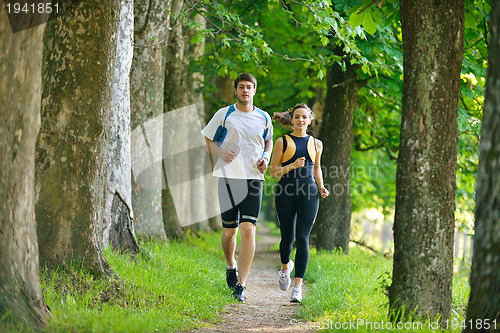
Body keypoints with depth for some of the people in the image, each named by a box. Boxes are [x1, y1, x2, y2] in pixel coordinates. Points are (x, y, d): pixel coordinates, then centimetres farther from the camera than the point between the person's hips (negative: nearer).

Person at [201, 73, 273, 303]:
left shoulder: (264, 118, 10)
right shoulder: (224, 115, 4)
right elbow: (208, 141, 9)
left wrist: (266, 158, 6)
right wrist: (221, 153, -11)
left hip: (253, 178, 0)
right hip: (229, 177, 0)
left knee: (248, 230, -12)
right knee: (229, 230, 5)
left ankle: (240, 286, -12)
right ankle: (231, 267, 37)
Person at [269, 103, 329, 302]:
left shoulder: (316, 144, 12)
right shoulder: (283, 142, 4)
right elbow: (273, 171, 1)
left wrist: (321, 187, 10)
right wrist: (292, 166, -15)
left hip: (308, 193, 1)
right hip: (286, 192, -1)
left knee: (303, 238, -10)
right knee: (287, 237, 6)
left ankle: (298, 286, -11)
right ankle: (285, 266, 39)